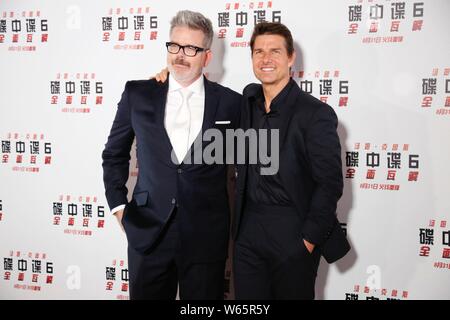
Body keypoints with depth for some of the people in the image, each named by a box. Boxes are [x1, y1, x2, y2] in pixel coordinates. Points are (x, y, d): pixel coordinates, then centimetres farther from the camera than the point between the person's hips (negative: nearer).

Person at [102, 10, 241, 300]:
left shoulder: (230, 102, 0)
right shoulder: (138, 94, 2)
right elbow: (115, 154, 13)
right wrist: (118, 205, 8)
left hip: (207, 235, -1)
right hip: (148, 231, 1)